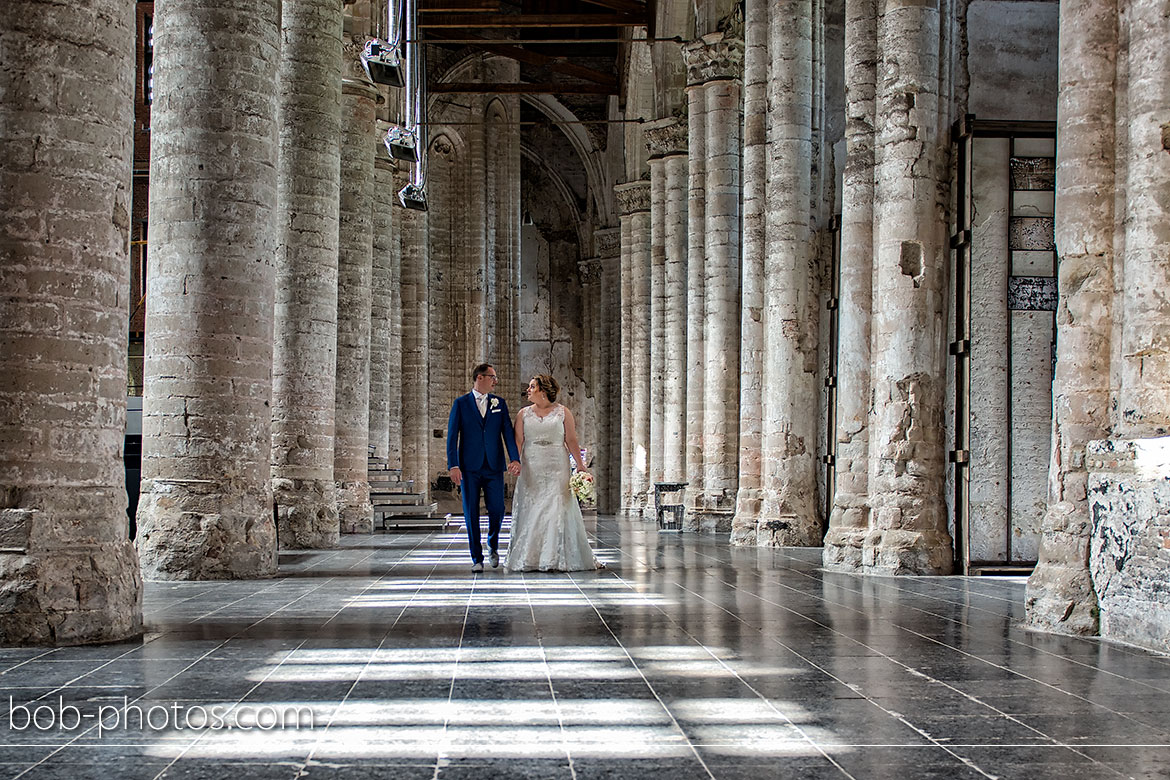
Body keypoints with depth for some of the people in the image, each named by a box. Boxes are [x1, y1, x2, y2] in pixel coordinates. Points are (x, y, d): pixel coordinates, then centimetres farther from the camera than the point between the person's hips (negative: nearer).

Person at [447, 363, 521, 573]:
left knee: (496, 510, -2)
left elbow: (508, 432, 5)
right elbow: (452, 436, 0)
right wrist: (453, 465, -10)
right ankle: (477, 559, 8)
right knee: (471, 514, -1)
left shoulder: (499, 403, 11)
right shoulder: (461, 403, 3)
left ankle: (493, 546, 26)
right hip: (469, 468, -2)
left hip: (494, 467, 2)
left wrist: (515, 458, -10)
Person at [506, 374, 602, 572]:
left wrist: (581, 466, -4)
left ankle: (560, 558, 1)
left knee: (558, 510, -5)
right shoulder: (524, 414, 9)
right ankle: (530, 558, 6)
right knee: (531, 511, 0)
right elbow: (518, 442, 3)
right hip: (531, 470, 2)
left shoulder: (562, 412, 4)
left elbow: (571, 441, 2)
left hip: (557, 469, -2)